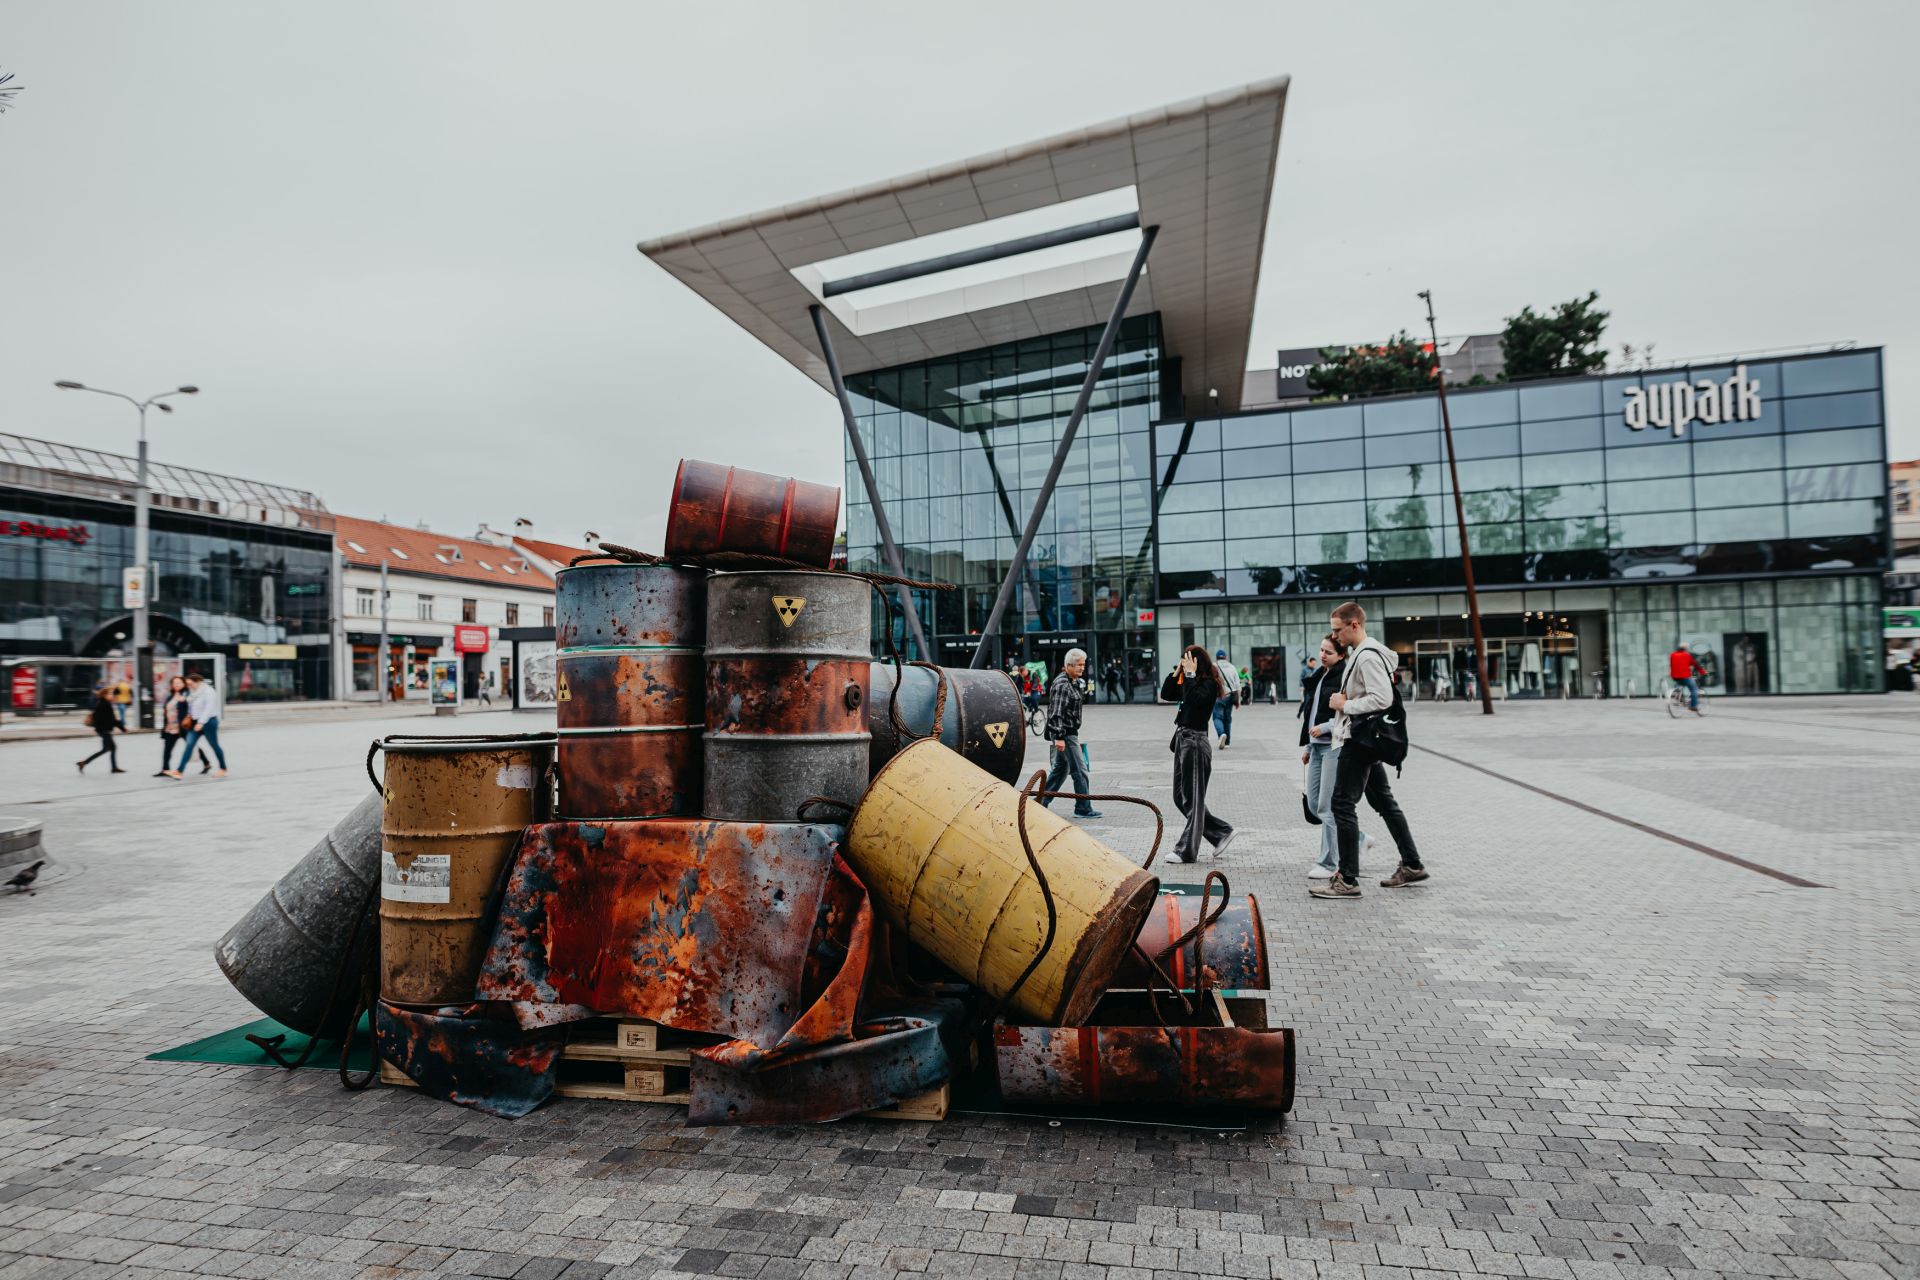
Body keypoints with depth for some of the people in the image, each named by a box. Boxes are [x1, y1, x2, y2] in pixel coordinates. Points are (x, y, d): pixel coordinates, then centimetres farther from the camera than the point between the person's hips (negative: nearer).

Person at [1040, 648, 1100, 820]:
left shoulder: (1073, 682, 15)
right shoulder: (1061, 684, -17)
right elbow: (1056, 712, -21)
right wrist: (1059, 736, -24)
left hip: (1070, 732, 10)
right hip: (1064, 733, -10)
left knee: (1061, 768, 15)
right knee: (1080, 770, -6)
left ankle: (1041, 802, 22)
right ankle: (1083, 808, 2)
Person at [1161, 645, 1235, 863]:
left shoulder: (1209, 684, -11)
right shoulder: (1189, 683, 13)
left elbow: (1195, 698, -29)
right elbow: (1165, 694, 16)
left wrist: (1190, 674, -20)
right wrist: (1176, 671, 7)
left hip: (1196, 742, -9)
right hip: (1183, 739, 9)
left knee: (1192, 799, -1)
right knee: (1180, 797, 14)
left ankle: (1187, 851, 6)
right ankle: (1222, 832, 22)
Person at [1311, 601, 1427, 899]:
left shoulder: (1368, 656, -17)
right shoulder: (1359, 653, 14)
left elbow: (1382, 698, -25)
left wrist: (1345, 704, -17)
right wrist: (1344, 702, 9)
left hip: (1359, 740, -11)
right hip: (1364, 738, 11)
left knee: (1343, 804, -9)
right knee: (1383, 801, 17)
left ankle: (1348, 880, -6)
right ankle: (1412, 866, 26)